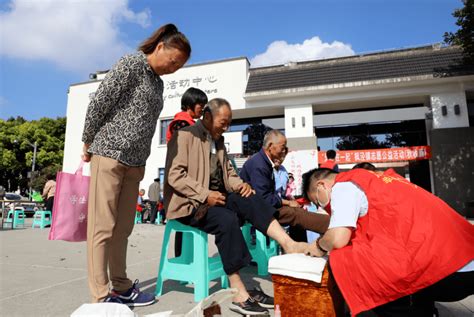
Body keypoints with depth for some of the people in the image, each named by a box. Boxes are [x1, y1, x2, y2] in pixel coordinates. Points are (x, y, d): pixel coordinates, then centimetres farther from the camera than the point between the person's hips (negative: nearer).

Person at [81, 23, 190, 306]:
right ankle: (101, 297, 4)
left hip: (135, 162, 7)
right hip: (110, 154, -7)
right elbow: (100, 102, -7)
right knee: (102, 226, -4)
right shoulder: (132, 63, -3)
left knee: (123, 228, 10)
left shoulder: (158, 82, 20)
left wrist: (140, 161, 13)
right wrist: (88, 142, -1)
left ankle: (121, 288, 19)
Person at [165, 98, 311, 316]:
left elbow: (228, 171, 19)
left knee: (249, 199, -21)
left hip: (216, 196, 7)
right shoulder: (184, 136, -7)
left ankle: (289, 245, -30)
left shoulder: (219, 140, 18)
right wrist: (205, 195, -25)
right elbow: (175, 175, -16)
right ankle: (238, 293, -26)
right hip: (190, 202, -7)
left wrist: (240, 184, -4)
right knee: (227, 219, -33)